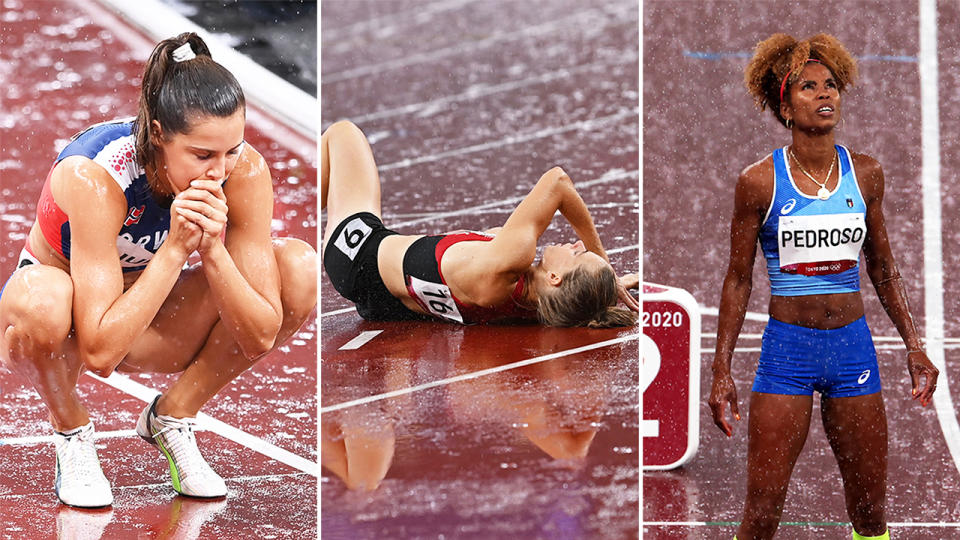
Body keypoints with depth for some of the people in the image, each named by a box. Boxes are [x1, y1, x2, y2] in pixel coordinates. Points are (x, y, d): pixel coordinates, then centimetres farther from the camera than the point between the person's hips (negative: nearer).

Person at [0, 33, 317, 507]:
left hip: (146, 322, 4)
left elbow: (261, 335, -21)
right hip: (71, 325, -4)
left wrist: (212, 249, -35)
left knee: (300, 268, -18)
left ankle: (172, 416, -2)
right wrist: (176, 248, -39)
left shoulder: (245, 172, -23)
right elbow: (100, 352, -37)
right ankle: (72, 433, -9)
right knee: (41, 296, -41)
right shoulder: (93, 175, -34)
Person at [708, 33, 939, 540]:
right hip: (787, 349, -3)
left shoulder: (865, 174, 2)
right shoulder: (760, 181, -6)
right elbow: (738, 280, 0)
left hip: (853, 346, 3)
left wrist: (913, 345, 9)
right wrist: (722, 372, -2)